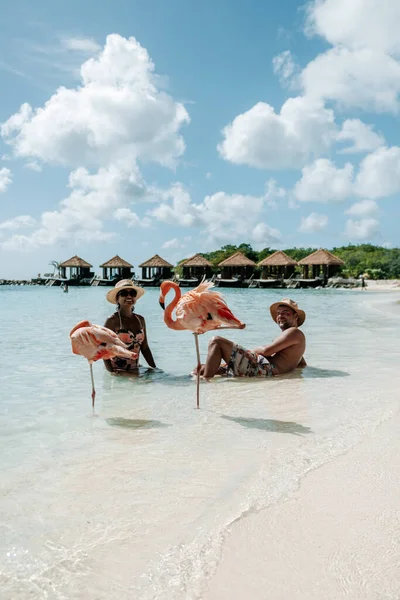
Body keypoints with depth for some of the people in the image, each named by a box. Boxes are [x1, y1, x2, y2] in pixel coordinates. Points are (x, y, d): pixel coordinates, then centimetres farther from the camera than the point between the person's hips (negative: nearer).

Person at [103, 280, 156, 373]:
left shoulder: (140, 320, 8)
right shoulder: (112, 320, -8)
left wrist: (155, 369, 7)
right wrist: (111, 372, -20)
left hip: (135, 371, 6)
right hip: (117, 372, -6)